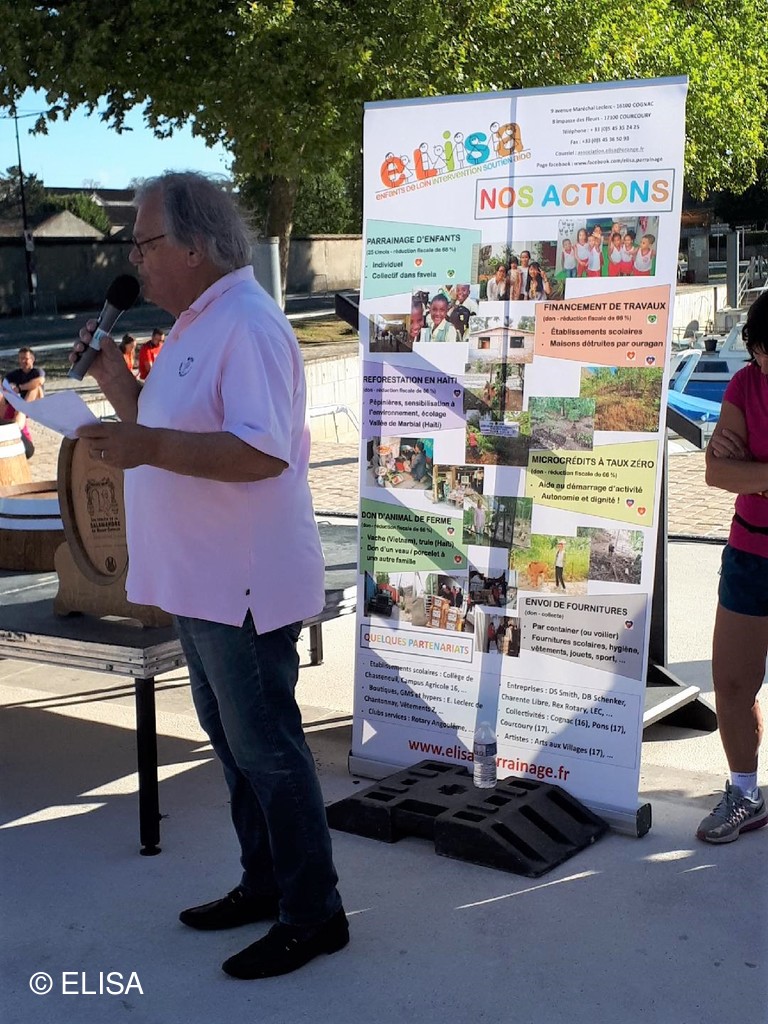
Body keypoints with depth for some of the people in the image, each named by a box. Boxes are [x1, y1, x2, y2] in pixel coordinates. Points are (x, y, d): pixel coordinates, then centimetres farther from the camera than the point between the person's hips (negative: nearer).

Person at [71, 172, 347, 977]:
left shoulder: (247, 325, -18)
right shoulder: (195, 325, 14)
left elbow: (262, 453, -29)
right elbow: (172, 432, 20)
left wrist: (148, 447, -35)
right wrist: (114, 379, 6)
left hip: (243, 583, -10)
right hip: (202, 581, 10)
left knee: (268, 749, 0)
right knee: (235, 744, 18)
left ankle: (313, 915, 14)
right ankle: (265, 884, 32)